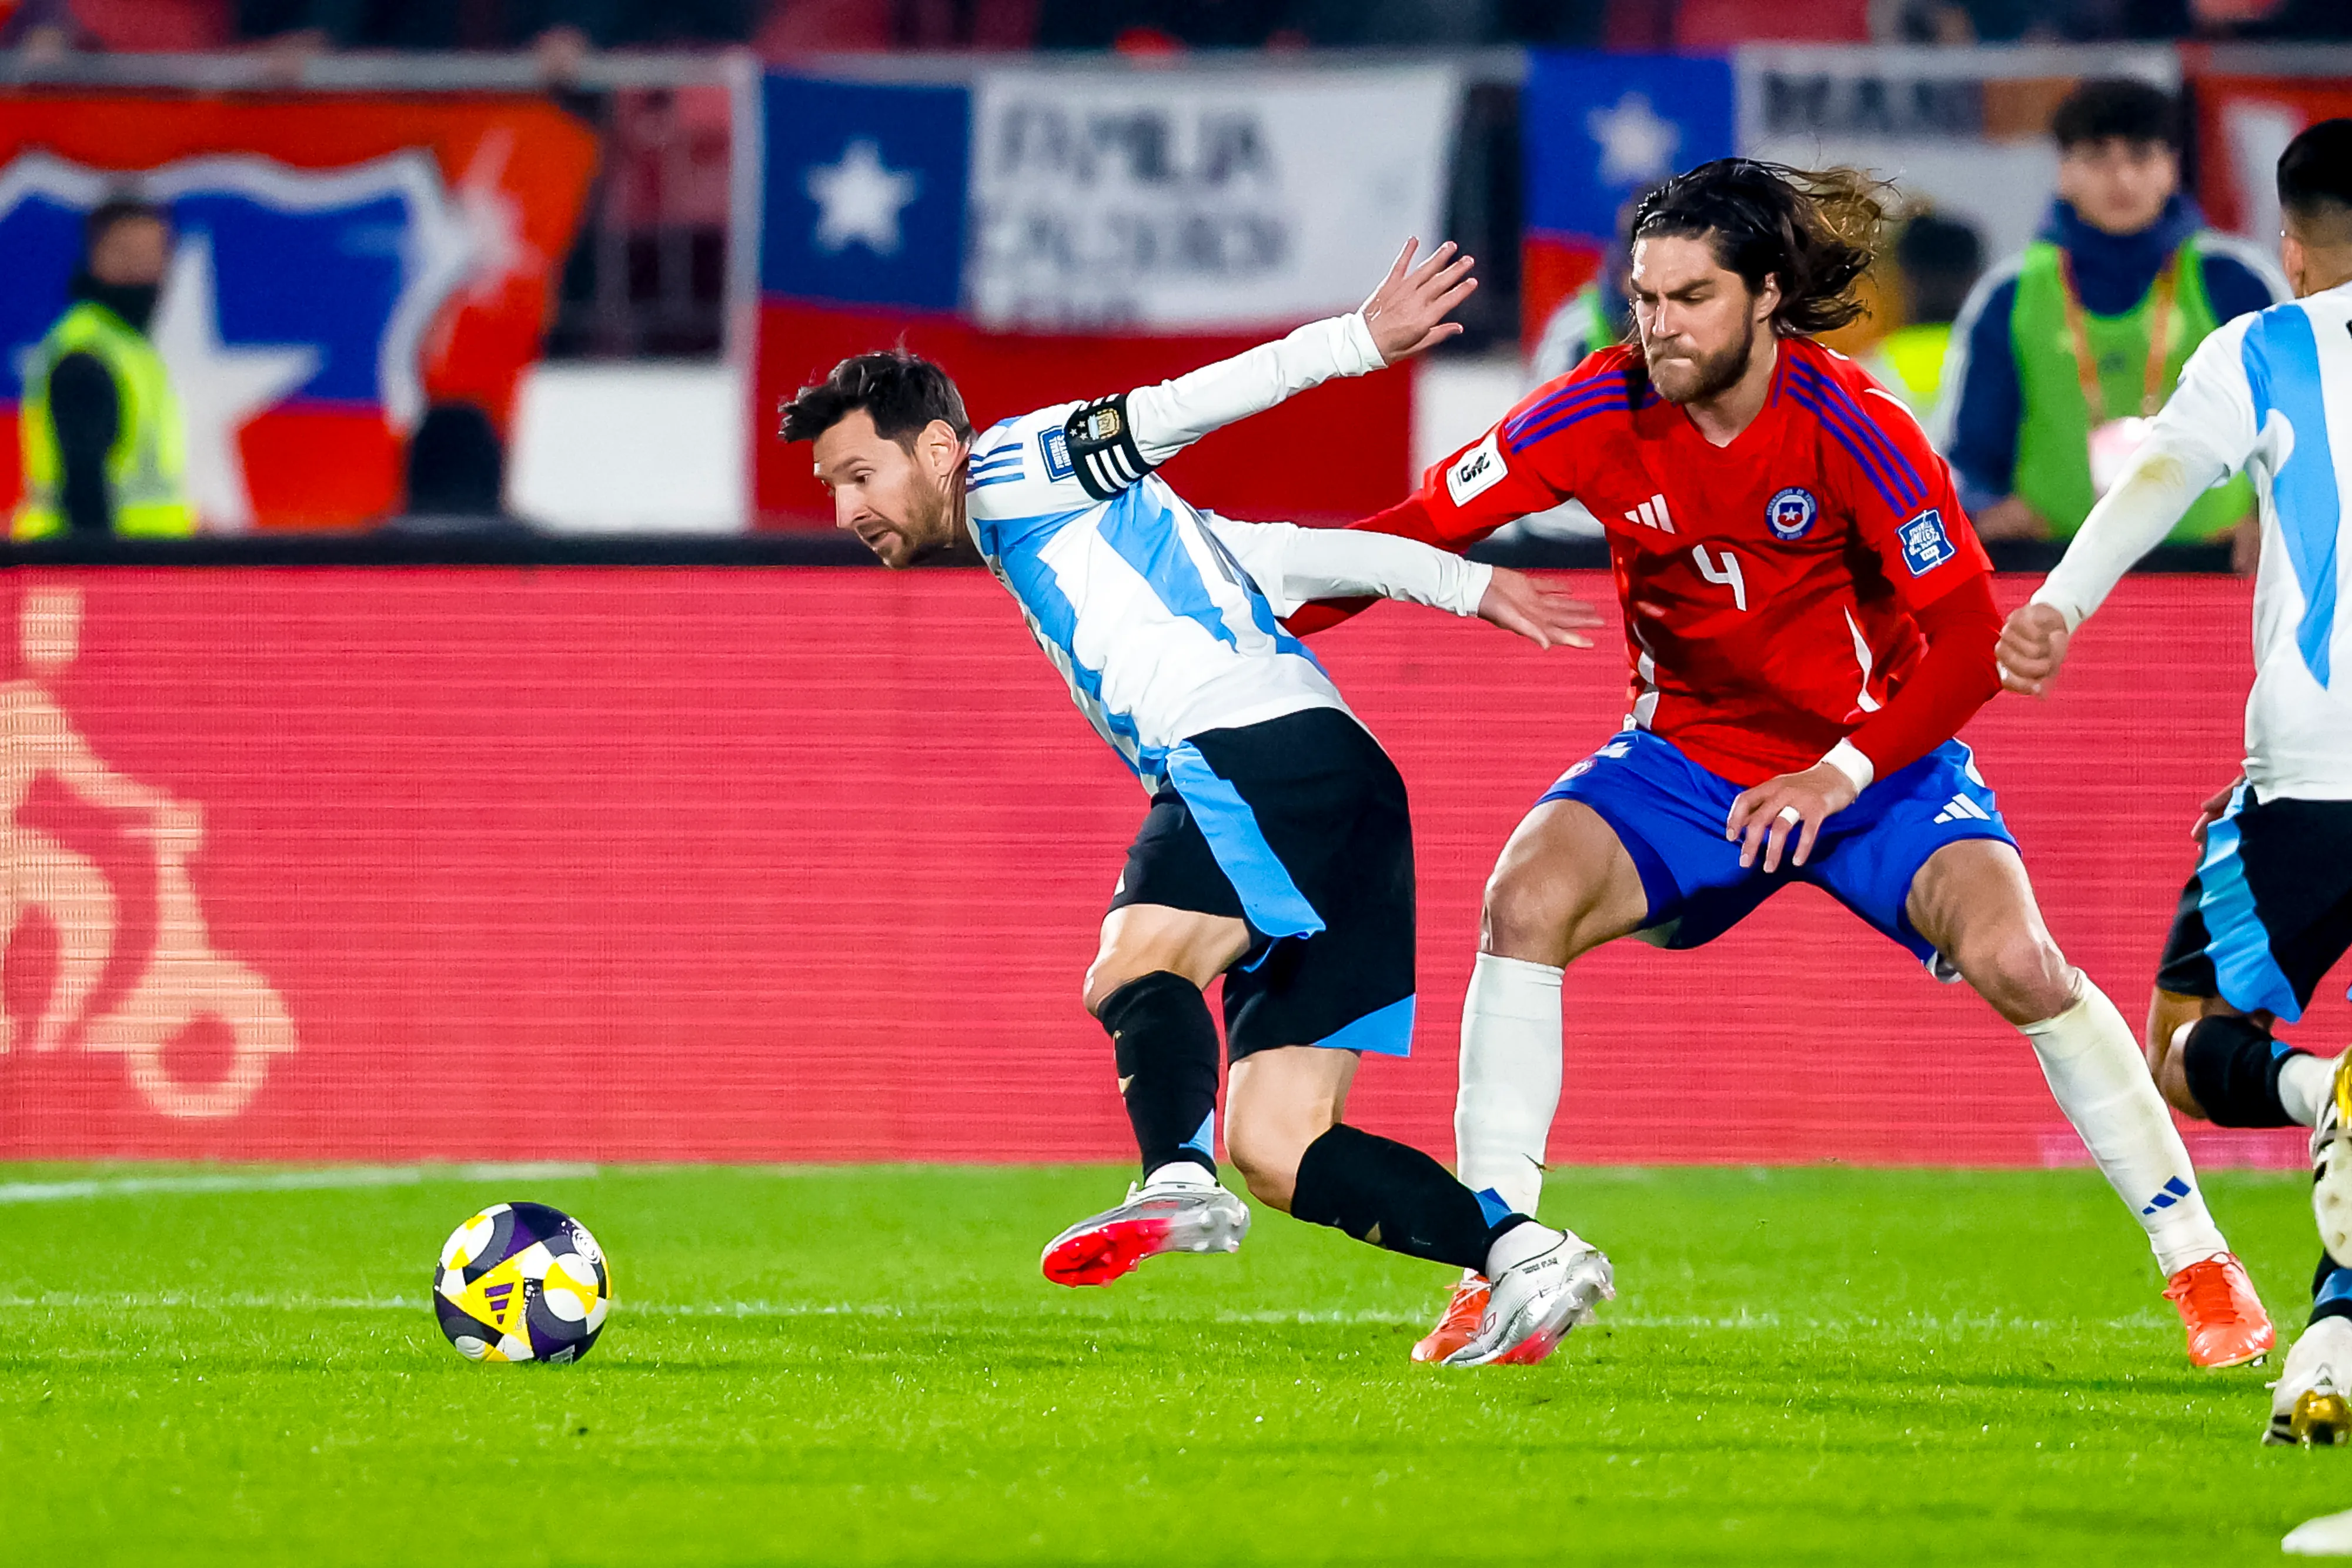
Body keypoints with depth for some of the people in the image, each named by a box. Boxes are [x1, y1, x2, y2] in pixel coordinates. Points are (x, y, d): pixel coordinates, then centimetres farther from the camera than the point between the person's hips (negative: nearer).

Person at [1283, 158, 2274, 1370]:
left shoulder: (1851, 427, -21)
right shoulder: (1603, 412, -14)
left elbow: (1972, 637, -18)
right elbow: (1421, 530, -8)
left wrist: (1848, 772, -27)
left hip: (1876, 756, -2)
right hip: (1689, 755, 2)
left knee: (2015, 960, -23)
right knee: (1525, 898, -24)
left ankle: (2199, 1267, -5)